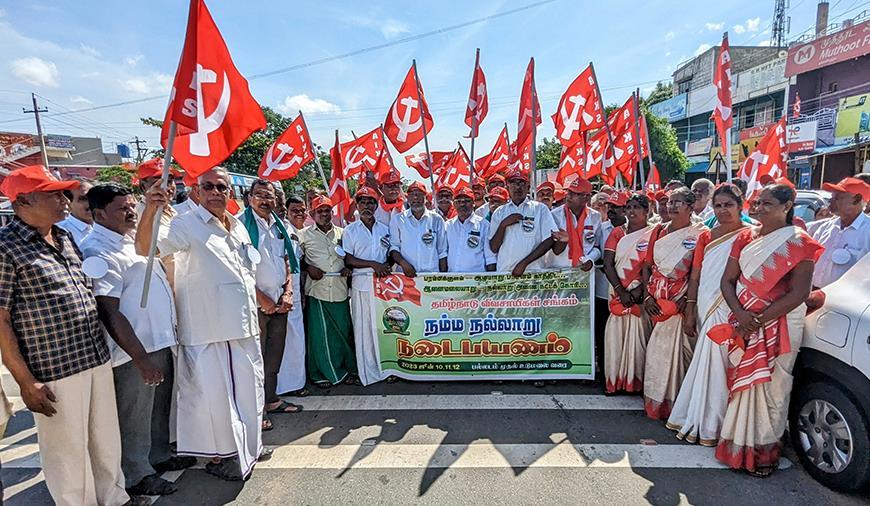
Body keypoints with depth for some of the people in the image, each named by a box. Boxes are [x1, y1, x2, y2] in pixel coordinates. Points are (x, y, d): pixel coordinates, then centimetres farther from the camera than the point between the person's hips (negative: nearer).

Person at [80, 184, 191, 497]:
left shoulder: (131, 240, 11)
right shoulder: (98, 251, -17)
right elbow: (109, 312, -22)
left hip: (160, 340, 9)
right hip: (135, 348, -9)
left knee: (160, 407, 22)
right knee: (134, 416, 8)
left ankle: (160, 456, 40)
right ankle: (137, 476, 26)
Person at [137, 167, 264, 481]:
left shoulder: (238, 227, 10)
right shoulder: (187, 225, -9)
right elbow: (146, 248, -27)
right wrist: (150, 210, -44)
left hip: (244, 326, 6)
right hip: (208, 329, -6)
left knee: (247, 388, 17)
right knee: (214, 393, 4)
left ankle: (246, 446, 38)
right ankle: (219, 455, 26)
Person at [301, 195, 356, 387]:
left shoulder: (342, 233, 11)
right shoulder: (305, 234, 5)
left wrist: (349, 268, 0)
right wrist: (308, 267, -9)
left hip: (340, 290, 2)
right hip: (317, 290, -2)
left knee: (344, 331, 7)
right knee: (319, 334, 1)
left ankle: (348, 368, 22)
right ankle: (322, 373, 15)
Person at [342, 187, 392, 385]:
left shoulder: (384, 229, 13)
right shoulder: (351, 230, 4)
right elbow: (348, 260, -2)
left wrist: (387, 265, -4)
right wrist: (373, 264, -13)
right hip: (362, 283, -2)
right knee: (364, 328, 1)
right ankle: (368, 372, 11)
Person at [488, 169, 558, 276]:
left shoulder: (540, 209, 5)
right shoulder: (499, 212, 11)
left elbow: (549, 241, -3)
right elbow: (493, 248, 6)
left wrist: (524, 263, -10)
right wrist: (503, 225, -7)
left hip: (533, 271, -1)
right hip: (504, 271, 1)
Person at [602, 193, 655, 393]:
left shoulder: (652, 234, 2)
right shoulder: (618, 232, 10)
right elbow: (608, 264, 2)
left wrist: (638, 290, -16)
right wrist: (621, 291, -9)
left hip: (641, 295, -2)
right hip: (618, 293, 3)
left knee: (639, 336, 0)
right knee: (615, 335, 3)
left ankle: (638, 381, 12)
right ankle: (614, 380, 13)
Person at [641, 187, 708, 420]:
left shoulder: (699, 233, -3)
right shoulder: (659, 230, 10)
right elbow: (647, 266, 10)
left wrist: (687, 300, -17)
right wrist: (648, 295, 1)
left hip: (680, 302, -4)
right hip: (656, 302, 4)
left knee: (672, 350, -1)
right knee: (660, 350, 11)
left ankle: (670, 403, 16)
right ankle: (656, 401, 24)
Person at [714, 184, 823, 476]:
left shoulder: (799, 243, -5)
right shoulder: (745, 237, 8)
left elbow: (799, 293, -12)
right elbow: (728, 280, 4)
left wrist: (760, 320, -16)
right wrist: (740, 314, -11)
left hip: (778, 325, -4)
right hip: (742, 322, 4)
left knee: (768, 387, 3)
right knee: (740, 383, 10)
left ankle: (764, 451, 21)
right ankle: (738, 446, 25)